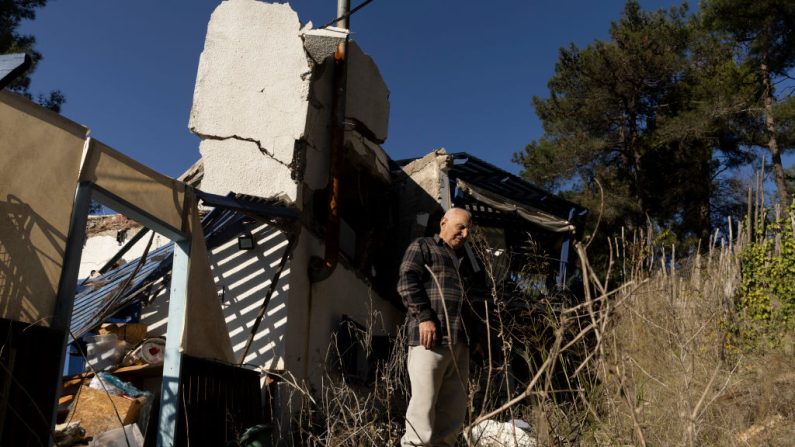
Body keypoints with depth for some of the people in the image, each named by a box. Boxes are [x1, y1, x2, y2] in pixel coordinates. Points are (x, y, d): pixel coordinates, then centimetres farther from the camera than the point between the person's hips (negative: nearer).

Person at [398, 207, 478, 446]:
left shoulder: (464, 259, 29)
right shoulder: (422, 247, 9)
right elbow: (407, 282, -5)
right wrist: (424, 317, -16)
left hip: (459, 341, 7)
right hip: (430, 337, -7)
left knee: (454, 407, 6)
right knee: (424, 401, -8)